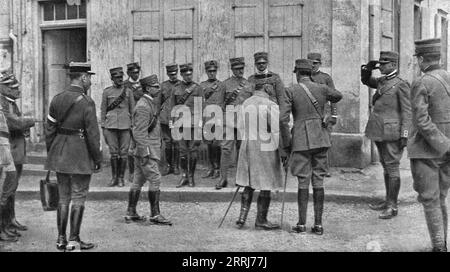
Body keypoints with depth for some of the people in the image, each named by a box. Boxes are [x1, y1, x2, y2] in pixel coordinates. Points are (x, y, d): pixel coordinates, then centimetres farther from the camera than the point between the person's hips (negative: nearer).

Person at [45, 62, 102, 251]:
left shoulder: (57, 99, 4)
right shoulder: (86, 102, -14)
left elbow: (49, 130, 7)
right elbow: (93, 134, -14)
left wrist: (51, 154, 16)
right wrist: (98, 158, -5)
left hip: (59, 155, 6)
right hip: (80, 156, -6)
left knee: (63, 197, 15)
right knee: (78, 198, 3)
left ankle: (61, 239, 20)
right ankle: (73, 241, 7)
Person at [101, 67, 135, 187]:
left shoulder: (128, 91, 6)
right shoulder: (107, 92, 6)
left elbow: (133, 110, 9)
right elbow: (103, 110, 9)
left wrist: (133, 126, 4)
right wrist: (103, 127, 4)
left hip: (125, 126, 0)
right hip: (111, 126, 0)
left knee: (123, 153, 1)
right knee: (113, 153, 1)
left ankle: (121, 178, 11)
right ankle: (114, 177, 13)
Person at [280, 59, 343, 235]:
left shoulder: (291, 91, -5)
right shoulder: (322, 89, 4)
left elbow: (283, 120, -10)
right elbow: (338, 96, 27)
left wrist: (286, 147, -3)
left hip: (301, 141, -3)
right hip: (321, 140, 3)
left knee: (303, 182, 3)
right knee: (318, 182, 6)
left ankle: (301, 224, 6)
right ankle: (318, 224, 9)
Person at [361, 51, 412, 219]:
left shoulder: (401, 85, -10)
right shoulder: (382, 81, 12)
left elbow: (407, 112, -11)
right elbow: (365, 80, 30)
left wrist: (404, 135, -17)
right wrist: (368, 68, 8)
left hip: (392, 133, -8)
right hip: (379, 132, 8)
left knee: (392, 167, -4)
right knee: (386, 166, 14)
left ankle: (393, 207, 1)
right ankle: (388, 201, 24)